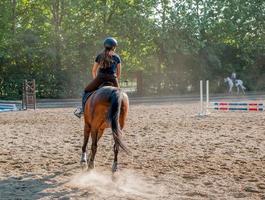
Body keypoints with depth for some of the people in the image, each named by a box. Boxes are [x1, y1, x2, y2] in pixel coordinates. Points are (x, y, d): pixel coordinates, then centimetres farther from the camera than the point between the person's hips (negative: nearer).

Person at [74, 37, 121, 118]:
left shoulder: (100, 56, 13)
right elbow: (119, 74, 10)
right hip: (112, 79, 0)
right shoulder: (117, 57, 10)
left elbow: (94, 71, 16)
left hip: (100, 77, 0)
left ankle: (83, 109, 12)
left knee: (86, 91, 20)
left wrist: (96, 81, 25)